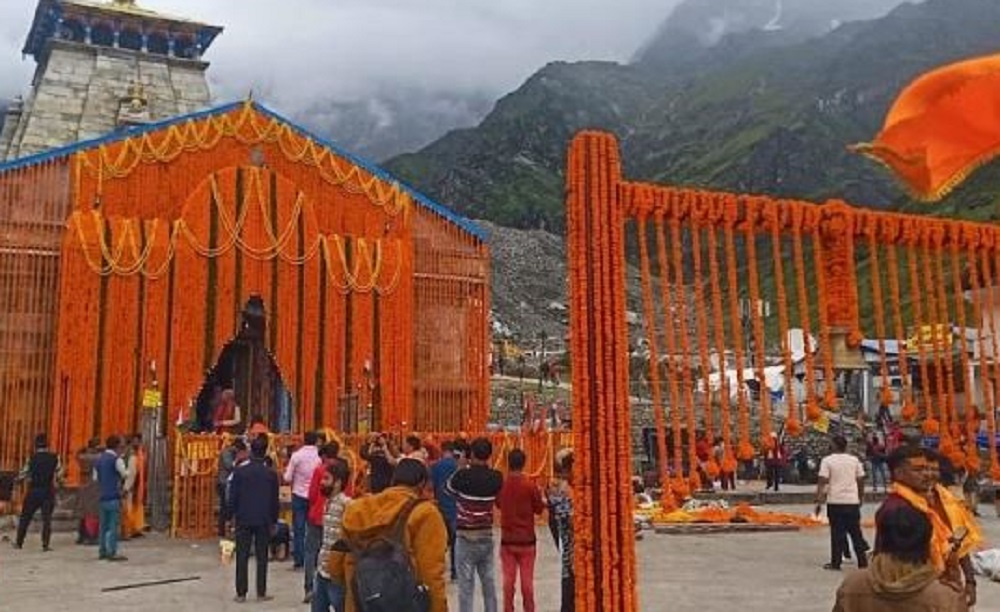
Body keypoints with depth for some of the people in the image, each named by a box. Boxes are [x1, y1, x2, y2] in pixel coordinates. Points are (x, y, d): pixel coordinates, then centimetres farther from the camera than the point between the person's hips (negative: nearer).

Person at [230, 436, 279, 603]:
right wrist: (274, 521, 11)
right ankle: (261, 593, 8)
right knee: (262, 557, 6)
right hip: (264, 520, 0)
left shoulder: (240, 471, -6)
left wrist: (235, 514, 10)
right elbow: (274, 500, 2)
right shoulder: (271, 474, -3)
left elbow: (233, 495, -3)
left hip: (243, 519, 0)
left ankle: (241, 593, 7)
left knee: (242, 557, 5)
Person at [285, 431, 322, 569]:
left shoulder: (296, 456, -7)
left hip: (299, 495, -1)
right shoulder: (320, 456, -5)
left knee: (298, 529, 5)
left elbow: (288, 478, -5)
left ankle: (299, 560, 3)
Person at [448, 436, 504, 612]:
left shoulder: (462, 476, -15)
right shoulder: (496, 478, -4)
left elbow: (448, 489, 3)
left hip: (466, 537, -4)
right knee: (488, 581, 14)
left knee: (466, 584, 0)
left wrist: (461, 469, 7)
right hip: (487, 536, 4)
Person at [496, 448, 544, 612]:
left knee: (508, 579, 9)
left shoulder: (501, 485, -5)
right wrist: (539, 496, 13)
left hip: (507, 539, 2)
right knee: (527, 579, 6)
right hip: (526, 539, -2)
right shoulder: (530, 486, -14)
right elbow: (539, 509, -2)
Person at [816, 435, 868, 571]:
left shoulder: (827, 460, -5)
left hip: (835, 501, -3)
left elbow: (822, 482, -10)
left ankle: (836, 562, 5)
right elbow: (861, 480, 9)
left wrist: (818, 501, -6)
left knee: (837, 533, 2)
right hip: (853, 501, 3)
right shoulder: (854, 460, 6)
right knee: (856, 532, 11)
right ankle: (863, 561, 14)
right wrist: (861, 498, 22)